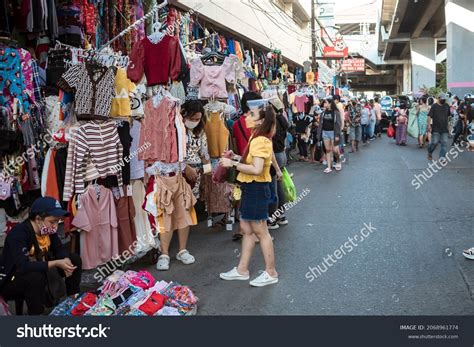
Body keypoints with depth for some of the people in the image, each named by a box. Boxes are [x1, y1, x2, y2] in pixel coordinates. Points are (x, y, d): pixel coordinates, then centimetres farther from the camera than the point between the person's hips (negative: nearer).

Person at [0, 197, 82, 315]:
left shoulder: (48, 229, -8)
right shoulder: (18, 233, -31)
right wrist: (57, 263, -38)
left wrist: (66, 261, -23)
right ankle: (36, 315, -19)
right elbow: (23, 266, -42)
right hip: (11, 281, -8)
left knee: (75, 259, -1)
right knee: (36, 276, -39)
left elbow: (60, 249, 1)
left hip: (39, 273, 8)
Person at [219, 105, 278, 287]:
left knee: (260, 232, 1)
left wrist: (233, 164, -23)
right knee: (246, 229, 14)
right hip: (251, 188, 10)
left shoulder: (260, 141, -19)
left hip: (256, 189, -10)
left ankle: (271, 273, 14)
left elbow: (256, 169, -28)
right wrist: (235, 157, 2)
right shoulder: (257, 138, 12)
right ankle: (242, 270, 24)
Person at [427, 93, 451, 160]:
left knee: (444, 143, -3)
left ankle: (442, 157, 2)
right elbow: (430, 116, -6)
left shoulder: (447, 106, 12)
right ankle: (430, 152, 23)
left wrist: (448, 124, 22)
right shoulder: (434, 106, -2)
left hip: (444, 129, 4)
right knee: (434, 142, -4)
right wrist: (429, 125, -15)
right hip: (436, 129, -4)